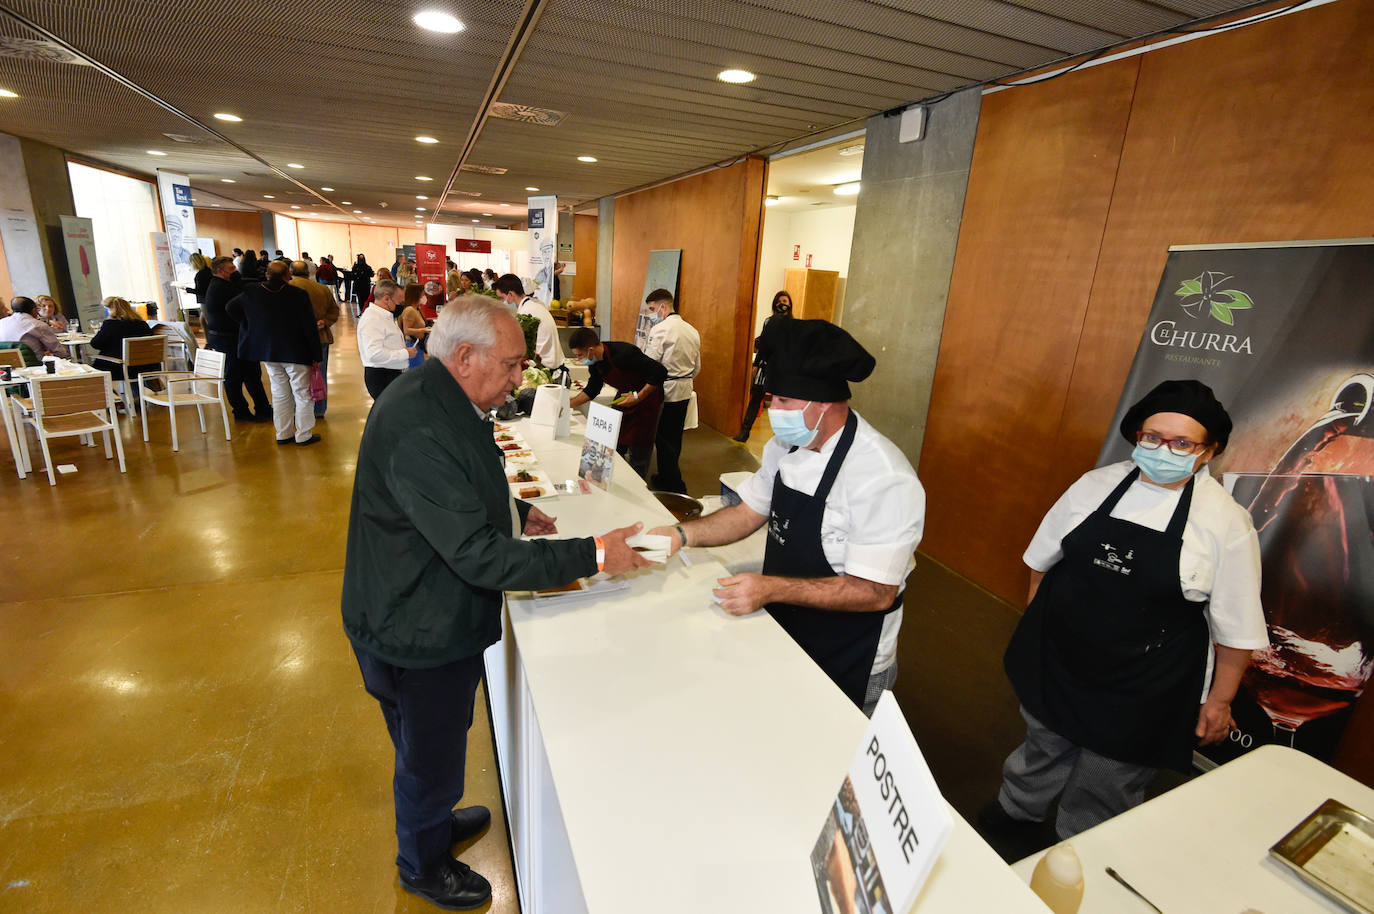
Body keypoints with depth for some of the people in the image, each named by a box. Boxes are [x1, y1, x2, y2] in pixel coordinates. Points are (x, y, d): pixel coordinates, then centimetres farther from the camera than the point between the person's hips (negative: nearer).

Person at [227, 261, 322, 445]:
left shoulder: (251, 292, -1)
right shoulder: (298, 295, -15)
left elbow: (231, 307, 14)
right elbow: (310, 327, -13)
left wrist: (250, 324, 24)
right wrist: (315, 355, -6)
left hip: (268, 354, 5)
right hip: (296, 354, -5)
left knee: (279, 394, 16)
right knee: (302, 394, 5)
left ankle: (283, 434, 22)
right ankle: (303, 435, 9)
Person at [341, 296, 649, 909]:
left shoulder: (435, 399, 0)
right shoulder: (418, 432, -34)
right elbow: (480, 556, -35)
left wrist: (517, 513, 4)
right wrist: (593, 555, -31)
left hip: (436, 619, 9)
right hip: (418, 635, -9)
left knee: (440, 740, 31)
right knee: (429, 756, 18)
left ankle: (435, 819, 58)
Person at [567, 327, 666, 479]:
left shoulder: (623, 354, -31)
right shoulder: (594, 361, -7)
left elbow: (660, 372, -28)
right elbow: (592, 389, 10)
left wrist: (638, 397, -27)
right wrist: (568, 404, 3)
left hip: (646, 399, -8)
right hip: (625, 397, 8)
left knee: (638, 453, -2)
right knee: (615, 447, 10)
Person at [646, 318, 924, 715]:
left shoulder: (884, 479, -29)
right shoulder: (785, 445, -5)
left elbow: (876, 592, -27)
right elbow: (747, 514, 4)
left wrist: (771, 589, -32)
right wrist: (682, 534, -11)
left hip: (844, 668, -6)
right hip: (781, 633, 7)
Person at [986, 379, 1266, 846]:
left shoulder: (1226, 522, -14)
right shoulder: (1097, 484, -6)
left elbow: (1236, 629, -7)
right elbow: (1043, 559, 6)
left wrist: (1219, 700, -2)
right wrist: (1035, 624, 12)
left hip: (1139, 694, -3)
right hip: (1056, 660, 3)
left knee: (1106, 783, 18)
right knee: (1043, 743, 27)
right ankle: (1017, 809, 55)